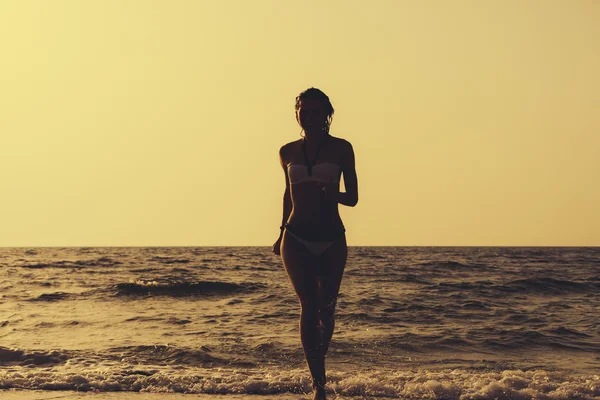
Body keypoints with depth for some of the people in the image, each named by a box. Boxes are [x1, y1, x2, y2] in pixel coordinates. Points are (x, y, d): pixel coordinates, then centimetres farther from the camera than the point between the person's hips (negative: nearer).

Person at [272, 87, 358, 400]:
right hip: (296, 239, 0)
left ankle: (318, 361, 34)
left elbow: (353, 198, 2)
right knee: (309, 306, -12)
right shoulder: (288, 152, 8)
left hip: (332, 239, 0)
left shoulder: (341, 149, 1)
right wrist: (282, 233, 21)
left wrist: (335, 194, -20)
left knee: (326, 308, 6)